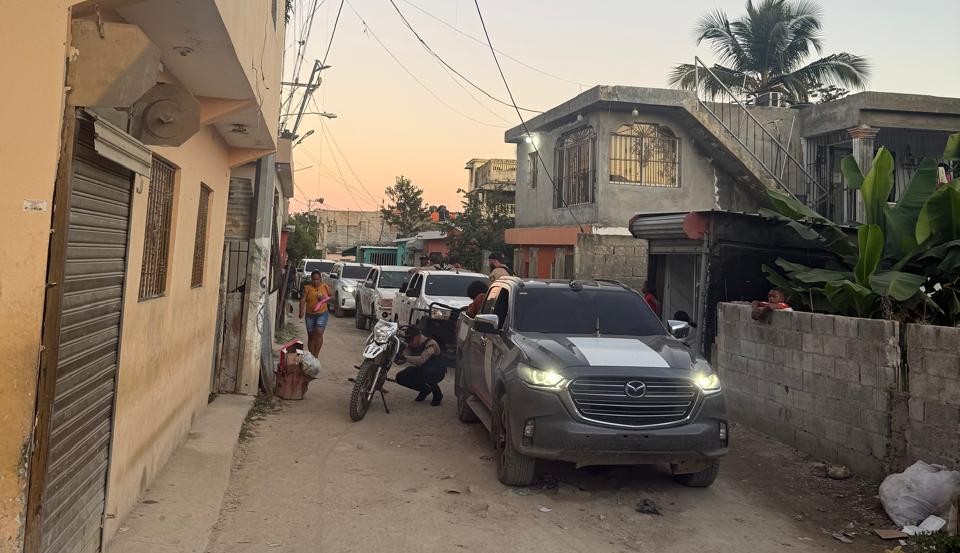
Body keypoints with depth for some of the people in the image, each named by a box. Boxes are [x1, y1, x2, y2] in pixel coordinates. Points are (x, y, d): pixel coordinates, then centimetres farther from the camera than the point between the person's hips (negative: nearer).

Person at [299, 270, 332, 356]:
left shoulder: (325, 287, 1)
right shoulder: (307, 288, -4)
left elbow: (330, 297, 13)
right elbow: (303, 300, -14)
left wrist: (324, 298, -9)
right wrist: (301, 311, -29)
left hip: (322, 314, -1)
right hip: (310, 315, 1)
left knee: (319, 334, -14)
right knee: (311, 336, 8)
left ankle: (316, 355, -9)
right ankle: (311, 355, 19)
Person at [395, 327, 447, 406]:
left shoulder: (430, 343, -28)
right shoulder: (412, 345, -5)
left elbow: (421, 360, -43)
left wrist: (406, 357, -49)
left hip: (438, 372, -7)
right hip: (421, 370, 7)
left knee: (425, 373, -40)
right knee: (400, 377, -8)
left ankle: (437, 394, -12)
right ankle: (425, 390, 11)